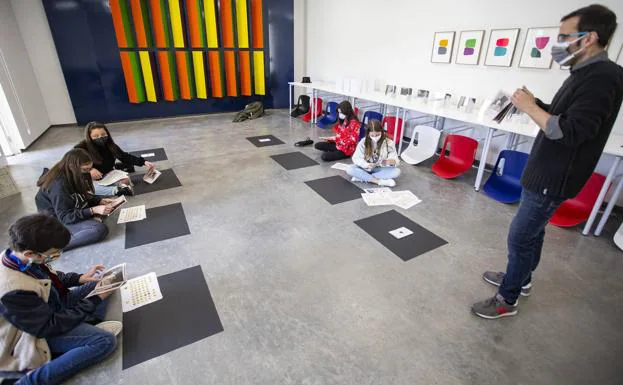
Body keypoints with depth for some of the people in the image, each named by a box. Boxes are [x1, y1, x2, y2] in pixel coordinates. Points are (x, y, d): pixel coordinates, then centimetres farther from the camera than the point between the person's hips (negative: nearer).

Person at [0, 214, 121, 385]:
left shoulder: (15, 255, -14)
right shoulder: (14, 291, -38)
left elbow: (49, 277, 9)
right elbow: (49, 327, -25)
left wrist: (78, 278, -5)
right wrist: (94, 301, -19)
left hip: (52, 305, 9)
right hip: (43, 331, -9)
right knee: (106, 341, -22)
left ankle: (88, 329, -10)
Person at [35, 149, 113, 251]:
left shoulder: (73, 175, -5)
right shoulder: (58, 185, -29)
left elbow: (83, 197, 8)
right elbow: (65, 217, -28)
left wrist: (100, 200, -9)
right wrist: (93, 210, -36)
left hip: (74, 212, 9)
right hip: (57, 222, -9)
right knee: (100, 229, -29)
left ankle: (92, 220, -13)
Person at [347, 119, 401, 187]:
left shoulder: (389, 143, -8)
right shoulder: (363, 142, -9)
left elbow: (395, 160, -9)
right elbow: (356, 158, -12)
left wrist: (390, 161, -34)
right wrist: (366, 165, -31)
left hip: (381, 169, 1)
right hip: (366, 169, 0)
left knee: (397, 171, -29)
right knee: (350, 170, -27)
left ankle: (361, 177, -29)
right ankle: (380, 181, -32)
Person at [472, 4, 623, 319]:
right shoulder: (585, 74, 12)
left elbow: (569, 133, -27)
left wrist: (530, 108, -19)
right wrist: (535, 105, 1)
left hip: (553, 179, -10)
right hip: (545, 173, 10)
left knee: (520, 237, -2)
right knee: (532, 231, 21)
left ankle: (507, 300, 13)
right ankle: (521, 278, 40)